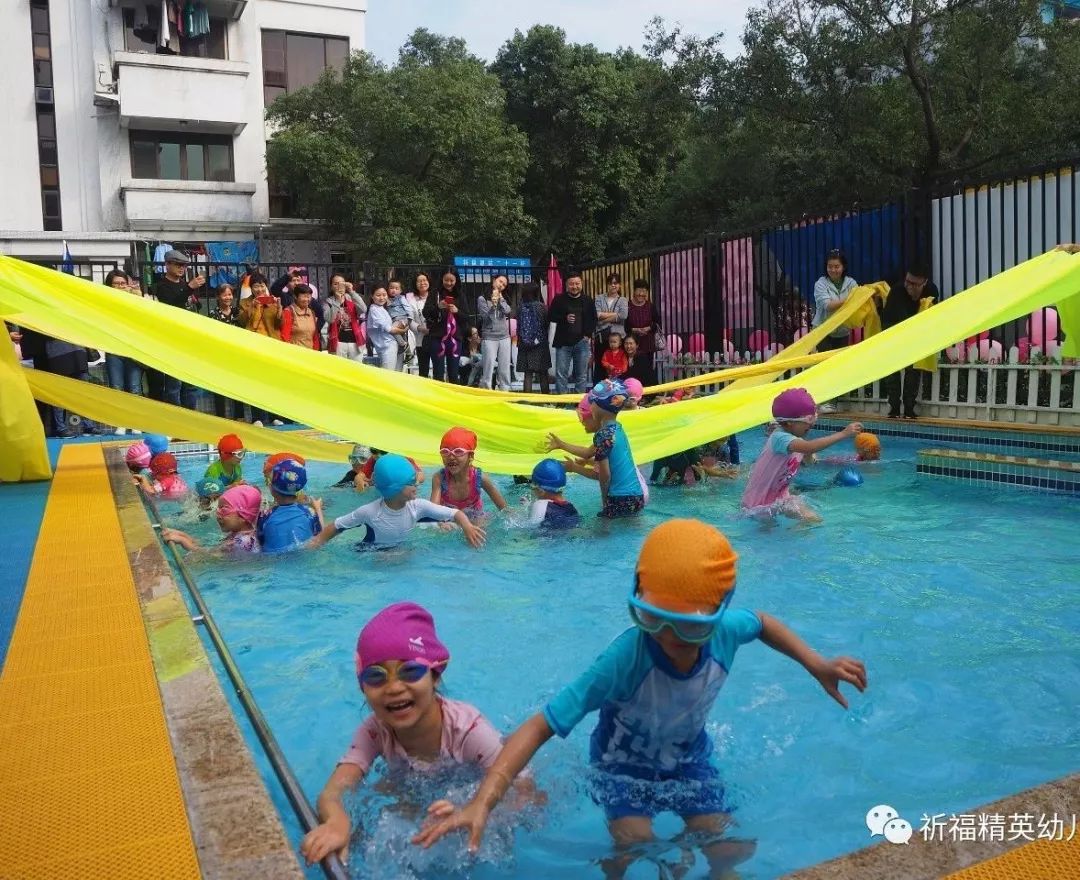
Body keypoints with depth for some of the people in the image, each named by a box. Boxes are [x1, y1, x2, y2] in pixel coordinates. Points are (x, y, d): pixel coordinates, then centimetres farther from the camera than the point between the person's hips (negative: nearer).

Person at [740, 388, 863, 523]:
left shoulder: (795, 438, 2)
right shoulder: (780, 438, -27)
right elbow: (809, 448, -44)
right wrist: (844, 434, -42)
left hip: (780, 495, 8)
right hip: (759, 502, -8)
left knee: (815, 520, 1)